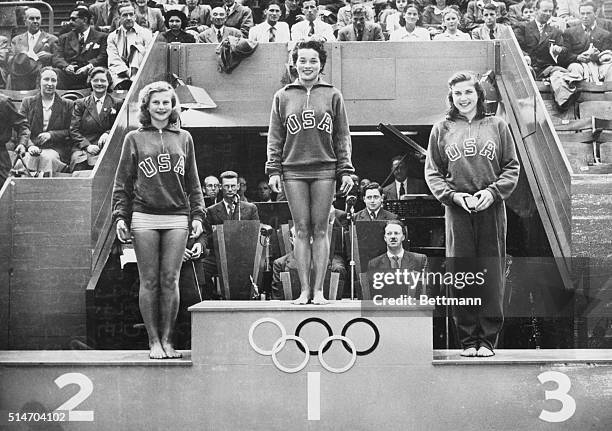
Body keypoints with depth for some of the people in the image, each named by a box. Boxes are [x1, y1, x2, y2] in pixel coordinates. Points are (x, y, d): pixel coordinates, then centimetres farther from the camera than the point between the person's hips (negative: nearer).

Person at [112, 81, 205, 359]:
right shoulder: (134, 139, 10)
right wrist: (120, 216, 0)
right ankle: (154, 341, 5)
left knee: (170, 280, -2)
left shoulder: (183, 138, 15)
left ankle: (167, 339, 5)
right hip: (144, 217, -1)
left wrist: (197, 214, 7)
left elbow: (193, 182, 15)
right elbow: (122, 182, 9)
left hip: (177, 217, 1)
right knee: (150, 281, -1)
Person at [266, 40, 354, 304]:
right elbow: (274, 137, 11)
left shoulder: (332, 96, 9)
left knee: (320, 230, 0)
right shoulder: (283, 97, 11)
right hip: (293, 170, 1)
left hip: (324, 169, -1)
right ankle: (304, 290, 4)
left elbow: (343, 136, 8)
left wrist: (346, 171, 1)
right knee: (301, 230, 1)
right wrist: (273, 170, 2)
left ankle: (319, 290, 3)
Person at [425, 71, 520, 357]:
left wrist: (492, 192, -9)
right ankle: (467, 339, 7)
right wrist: (455, 195, -9)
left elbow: (512, 167, 7)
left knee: (491, 277, -1)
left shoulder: (497, 126, 9)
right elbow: (432, 173, 7)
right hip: (456, 209, 0)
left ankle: (488, 339, 6)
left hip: (492, 210, 0)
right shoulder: (442, 129, 9)